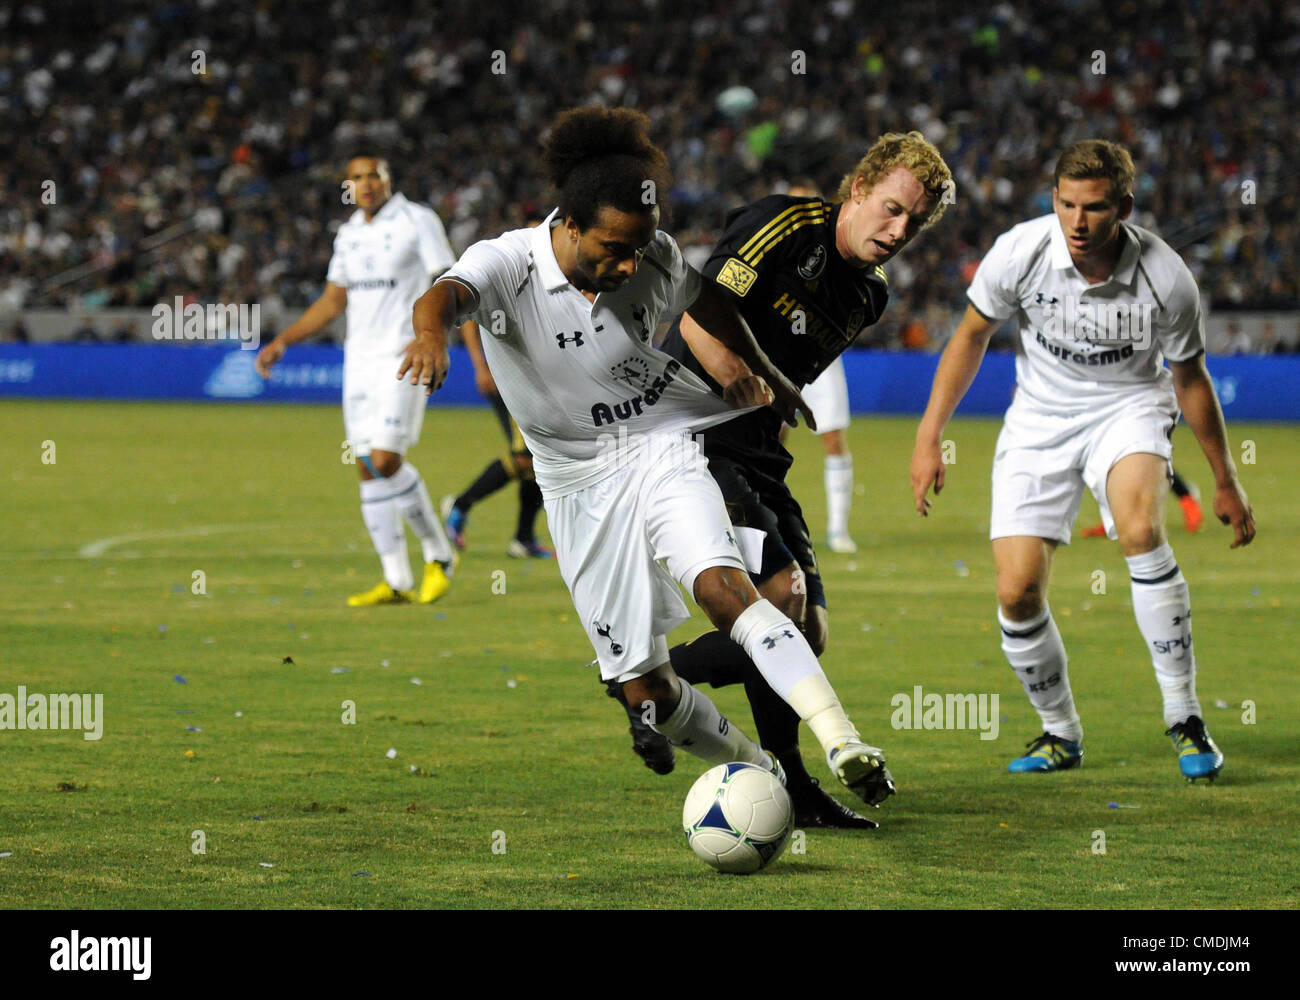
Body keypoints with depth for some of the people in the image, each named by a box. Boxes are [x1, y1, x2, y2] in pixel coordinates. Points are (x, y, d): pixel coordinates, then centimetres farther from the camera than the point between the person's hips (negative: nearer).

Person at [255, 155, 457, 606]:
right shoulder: (349, 233, 13)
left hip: (405, 356, -7)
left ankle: (439, 555, 2)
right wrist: (281, 342, 15)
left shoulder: (417, 221, -6)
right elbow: (333, 302, 22)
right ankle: (397, 582, 6)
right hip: (359, 360, 7)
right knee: (368, 468, 2)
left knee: (386, 461, -16)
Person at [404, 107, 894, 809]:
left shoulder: (655, 259, -7)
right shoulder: (507, 264, -19)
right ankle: (761, 772, 23)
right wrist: (432, 331, -65)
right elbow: (447, 294, -42)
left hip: (664, 445, 0)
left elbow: (706, 301, 16)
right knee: (646, 691, -1)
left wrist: (765, 375, 28)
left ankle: (841, 744, -39)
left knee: (720, 586, -29)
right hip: (579, 483, 0)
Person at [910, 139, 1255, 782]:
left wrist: (1226, 482, 5)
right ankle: (1060, 734, 17)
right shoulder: (1020, 253, -19)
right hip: (1039, 420, 2)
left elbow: (1190, 378, -3)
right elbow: (972, 334, 0)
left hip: (1128, 408, -2)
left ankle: (1184, 717, -21)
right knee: (1017, 594, -10)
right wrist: (929, 437, -3)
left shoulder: (1165, 278, -20)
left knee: (1141, 530, -33)